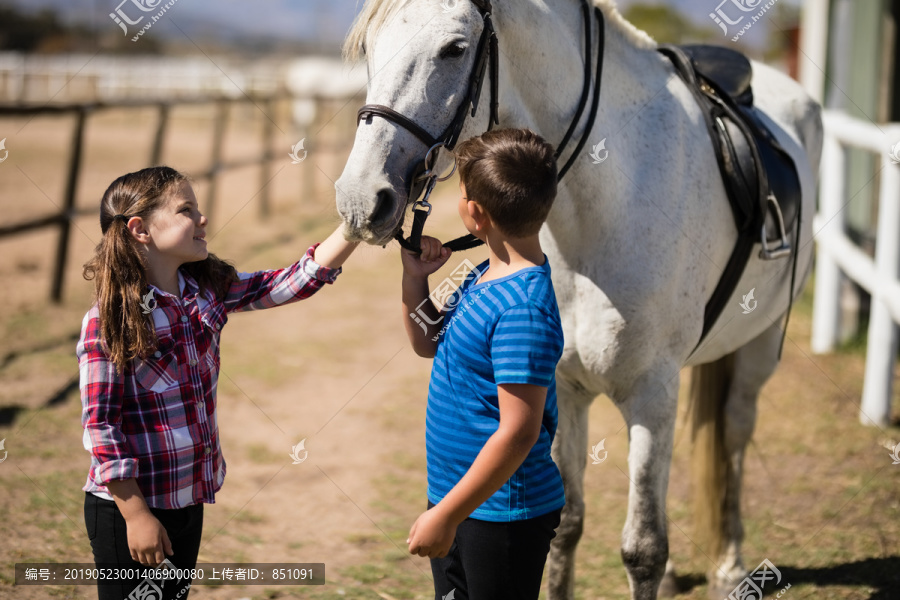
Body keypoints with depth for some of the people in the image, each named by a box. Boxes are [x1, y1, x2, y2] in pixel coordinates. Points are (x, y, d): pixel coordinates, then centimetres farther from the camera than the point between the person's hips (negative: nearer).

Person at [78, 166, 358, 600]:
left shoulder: (207, 291, 3)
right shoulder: (108, 320, -16)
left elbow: (297, 280, 2)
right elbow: (100, 427, -16)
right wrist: (136, 515, -17)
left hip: (188, 500, 7)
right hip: (127, 509, -7)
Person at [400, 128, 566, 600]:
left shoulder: (523, 310, -26)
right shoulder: (485, 276, 4)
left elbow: (518, 432, -27)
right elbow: (428, 343, 21)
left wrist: (446, 515, -24)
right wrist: (415, 278, 3)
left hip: (503, 514, -9)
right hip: (455, 496, 9)